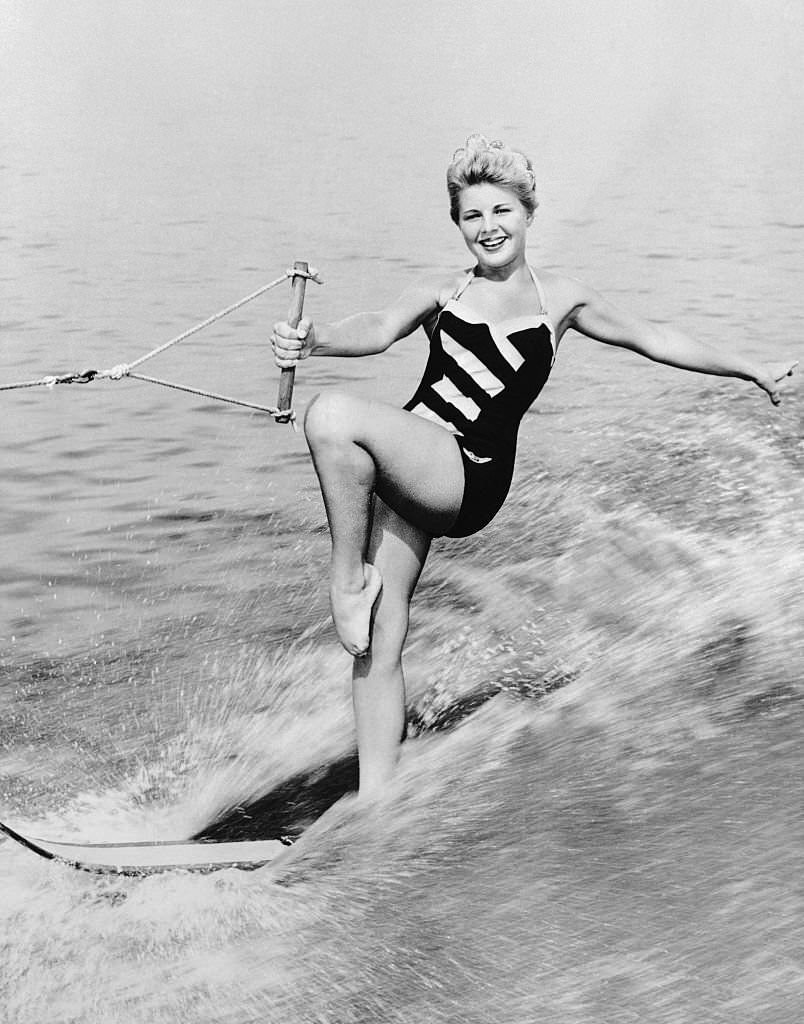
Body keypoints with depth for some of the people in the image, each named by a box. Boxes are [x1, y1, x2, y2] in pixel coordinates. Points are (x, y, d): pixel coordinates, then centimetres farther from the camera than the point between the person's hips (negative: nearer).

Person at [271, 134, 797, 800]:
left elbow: (655, 340, 25)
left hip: (471, 479, -3)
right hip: (402, 472, 3)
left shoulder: (561, 298, 15)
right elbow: (380, 331, -3)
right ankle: (374, 803, 12)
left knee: (333, 415, -28)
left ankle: (349, 578, -13)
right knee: (379, 648, -1)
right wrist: (312, 341, -25)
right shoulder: (442, 294, 15)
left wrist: (754, 371, 31)